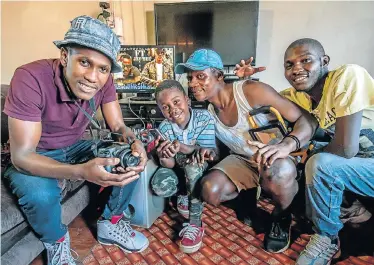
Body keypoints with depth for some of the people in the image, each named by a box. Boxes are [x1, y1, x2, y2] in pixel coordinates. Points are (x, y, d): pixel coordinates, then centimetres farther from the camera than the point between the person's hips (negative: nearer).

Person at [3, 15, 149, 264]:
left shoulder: (103, 81, -17)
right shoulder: (30, 79, -32)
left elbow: (118, 126, -10)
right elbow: (22, 156, -32)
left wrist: (134, 141, -35)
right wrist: (80, 171, -49)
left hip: (74, 148, 4)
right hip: (33, 156, -4)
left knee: (132, 159, -13)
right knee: (41, 195, -34)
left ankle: (110, 223, 9)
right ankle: (57, 242, 2)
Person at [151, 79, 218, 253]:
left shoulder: (204, 118, -21)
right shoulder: (164, 128, -12)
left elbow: (212, 154, -28)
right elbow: (170, 165, -16)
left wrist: (180, 147, -43)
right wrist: (164, 157, -42)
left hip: (203, 170, -2)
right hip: (179, 171, 3)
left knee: (192, 165, -36)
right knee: (159, 185, -27)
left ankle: (195, 224, -26)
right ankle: (183, 196, 7)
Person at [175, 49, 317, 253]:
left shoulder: (251, 91, -24)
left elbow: (307, 119, -23)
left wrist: (287, 145, -45)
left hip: (277, 157, -4)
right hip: (243, 160, 5)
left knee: (278, 174, -40)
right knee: (209, 192, -21)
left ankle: (281, 218, -3)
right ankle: (248, 195, 14)